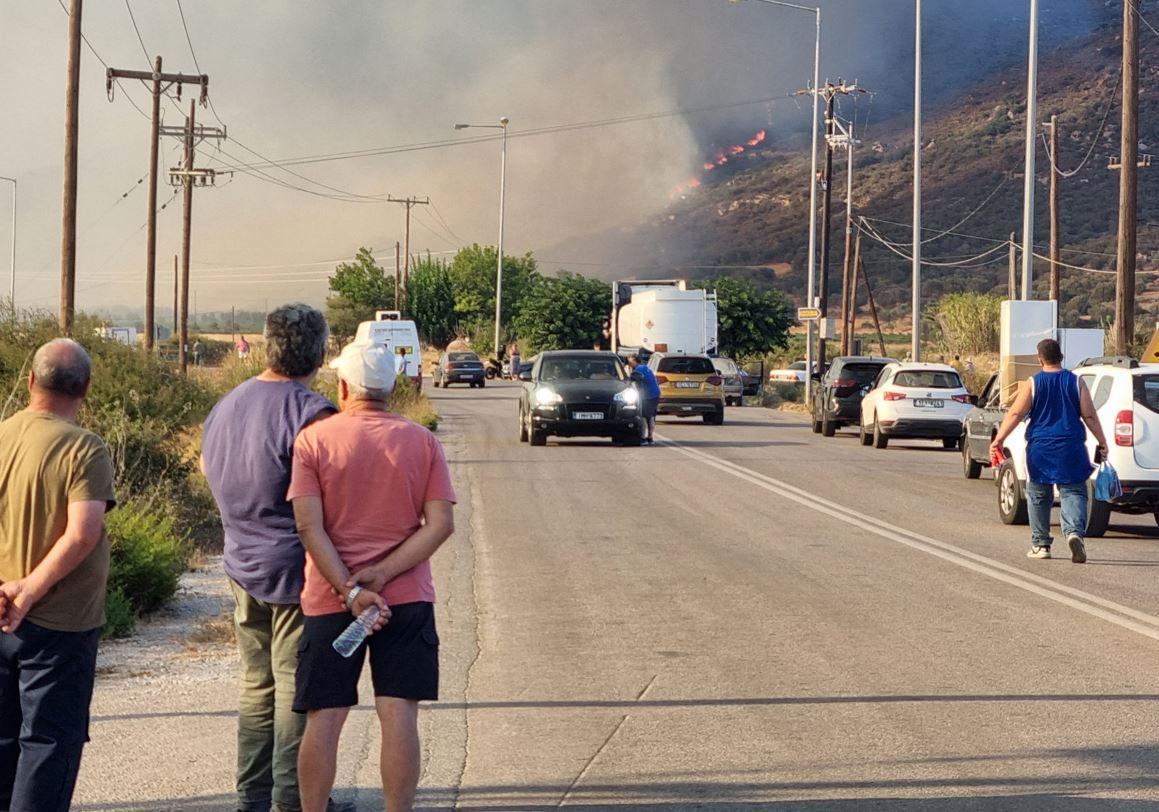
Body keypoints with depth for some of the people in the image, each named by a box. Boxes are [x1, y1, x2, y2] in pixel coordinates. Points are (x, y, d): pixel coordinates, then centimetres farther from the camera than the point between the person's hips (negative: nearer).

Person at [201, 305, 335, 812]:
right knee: (297, 692, 1)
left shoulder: (225, 407, 7)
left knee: (256, 686, 16)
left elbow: (208, 470, 20)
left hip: (242, 569, 7)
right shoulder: (310, 413, -19)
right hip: (296, 569, -7)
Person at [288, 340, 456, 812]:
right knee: (399, 714, 0)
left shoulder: (313, 440, -3)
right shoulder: (422, 441, 2)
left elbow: (310, 527, -11)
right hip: (407, 598, 1)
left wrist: (350, 590, -13)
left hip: (330, 600, -1)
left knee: (323, 718, 5)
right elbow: (441, 524, -6)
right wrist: (381, 576, -11)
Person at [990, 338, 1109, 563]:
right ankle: (1074, 532, -23)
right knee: (1073, 492, 2)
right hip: (1070, 450, 0)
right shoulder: (1076, 382, 1)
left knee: (1038, 497, 11)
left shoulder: (1032, 384, -2)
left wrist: (999, 439, -6)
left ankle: (1040, 545, 15)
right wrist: (1102, 443, 7)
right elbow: (1090, 416, 0)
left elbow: (1015, 414, -7)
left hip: (1040, 448, 0)